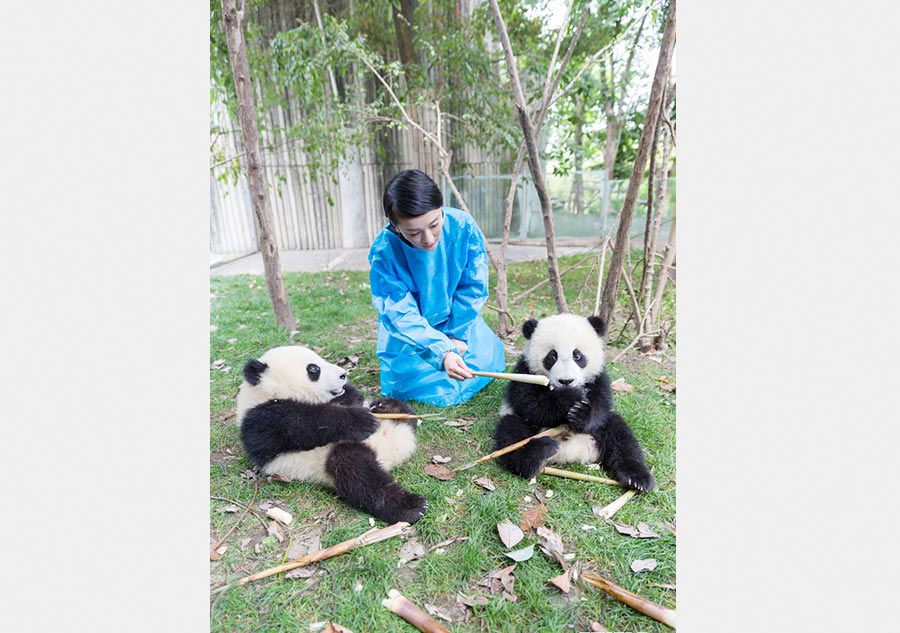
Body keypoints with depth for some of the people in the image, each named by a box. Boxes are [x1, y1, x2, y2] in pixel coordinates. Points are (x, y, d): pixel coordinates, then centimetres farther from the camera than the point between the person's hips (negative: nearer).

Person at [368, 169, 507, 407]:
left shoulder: (463, 226, -24)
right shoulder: (383, 252, -29)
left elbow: (474, 286, -13)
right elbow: (402, 316, -27)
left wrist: (456, 334, -14)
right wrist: (442, 352, -40)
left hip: (457, 320, 3)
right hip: (410, 330, -2)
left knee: (488, 359, -6)